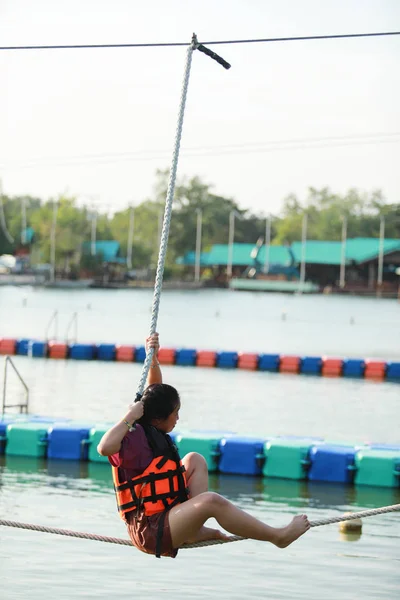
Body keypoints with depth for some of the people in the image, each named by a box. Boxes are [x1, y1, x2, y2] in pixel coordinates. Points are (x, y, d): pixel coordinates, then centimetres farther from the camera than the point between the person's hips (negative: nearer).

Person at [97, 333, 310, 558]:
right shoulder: (135, 436, -18)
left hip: (167, 515, 11)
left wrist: (153, 359, 9)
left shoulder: (152, 431, 9)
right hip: (150, 533, -11)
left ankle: (197, 529, -1)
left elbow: (157, 394, 23)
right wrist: (129, 418, -31)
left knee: (195, 460, 18)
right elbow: (104, 448, -40)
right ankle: (278, 537, -18)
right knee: (211, 501, -30)